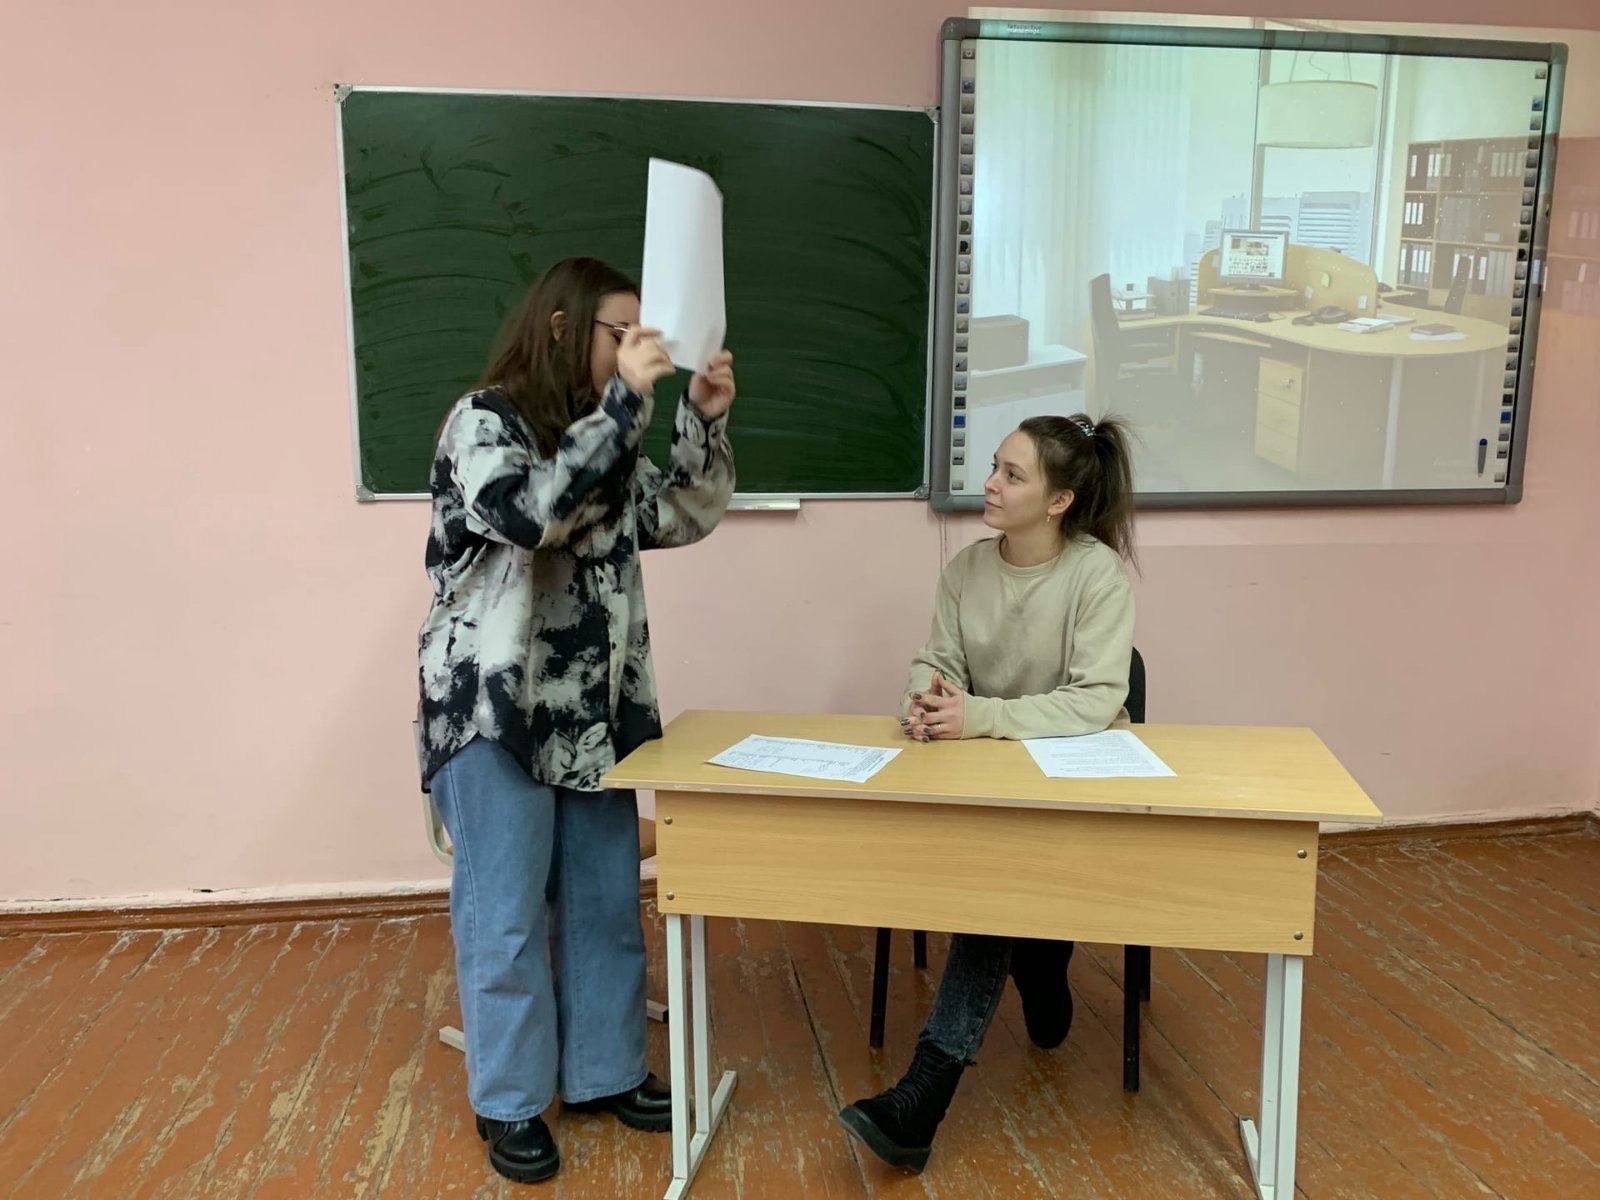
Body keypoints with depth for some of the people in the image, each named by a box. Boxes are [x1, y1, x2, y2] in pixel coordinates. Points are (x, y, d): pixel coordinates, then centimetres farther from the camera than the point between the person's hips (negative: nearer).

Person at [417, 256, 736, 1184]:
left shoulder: (604, 435, 13)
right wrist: (626, 401, -28)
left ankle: (606, 1072, 29)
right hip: (498, 706, -7)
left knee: (607, 900, 13)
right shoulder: (484, 420, -10)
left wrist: (705, 419, -6)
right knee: (508, 916, 3)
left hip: (595, 709, 7)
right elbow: (529, 514, -28)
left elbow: (684, 517, 9)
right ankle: (509, 1102, 20)